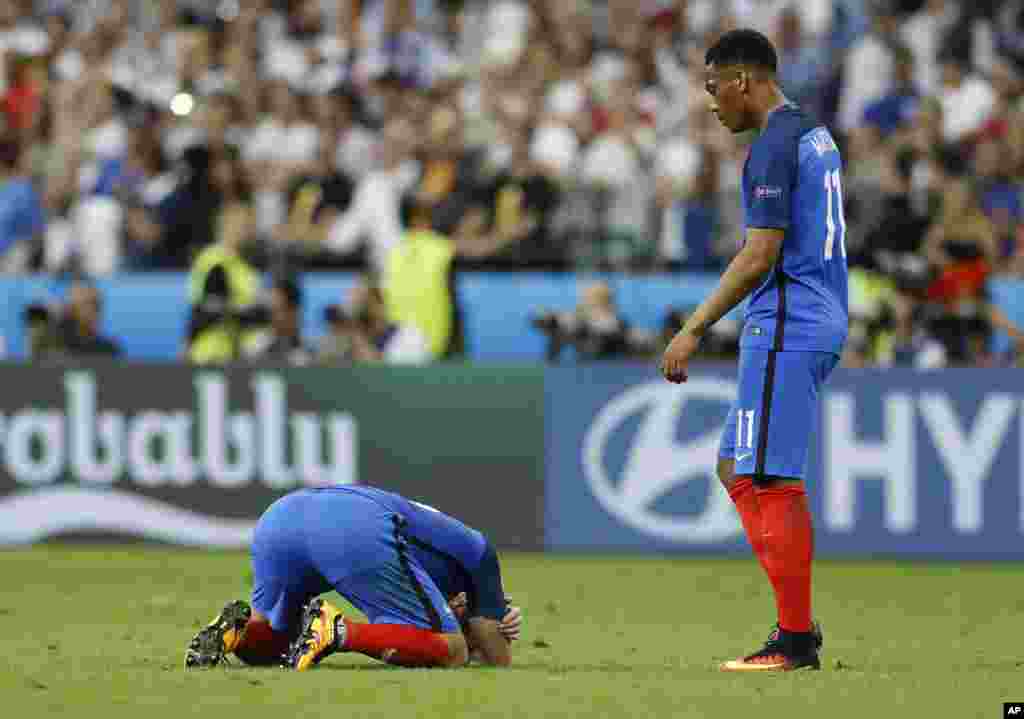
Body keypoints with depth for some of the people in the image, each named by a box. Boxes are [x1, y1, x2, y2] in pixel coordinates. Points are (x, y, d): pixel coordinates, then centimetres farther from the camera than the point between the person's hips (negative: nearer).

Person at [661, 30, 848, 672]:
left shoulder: (774, 146, -14)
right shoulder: (817, 137, 17)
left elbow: (760, 256, -19)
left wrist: (694, 330, -17)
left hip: (786, 328, -10)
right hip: (823, 324, 10)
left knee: (767, 479, -9)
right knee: (740, 469, 14)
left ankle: (795, 639, -9)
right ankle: (799, 625, 11)